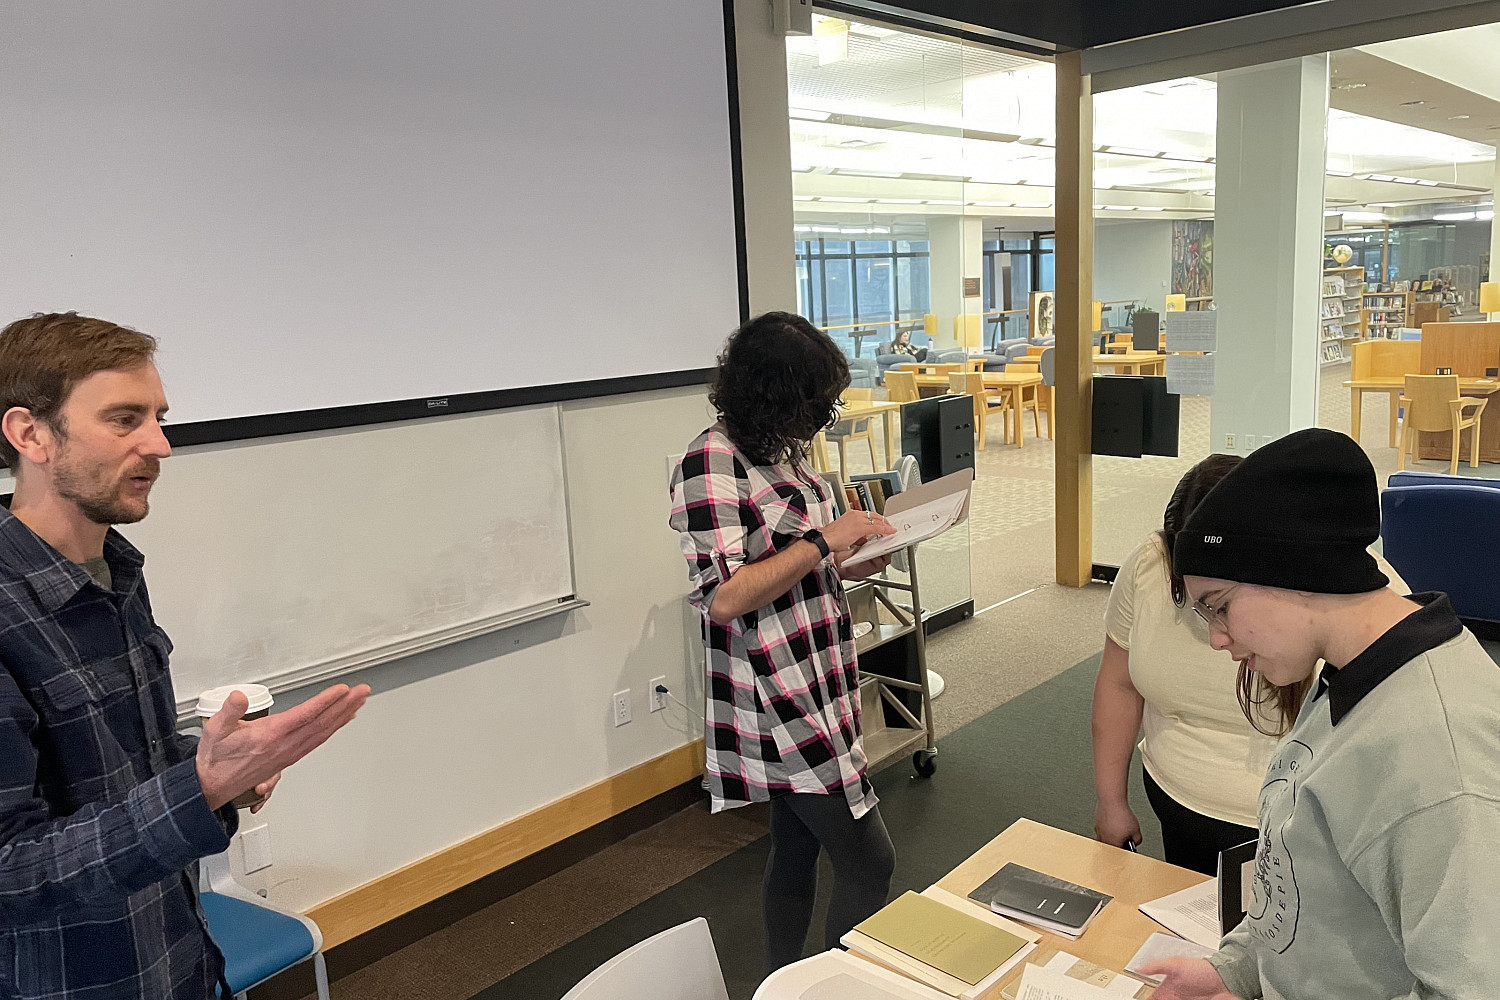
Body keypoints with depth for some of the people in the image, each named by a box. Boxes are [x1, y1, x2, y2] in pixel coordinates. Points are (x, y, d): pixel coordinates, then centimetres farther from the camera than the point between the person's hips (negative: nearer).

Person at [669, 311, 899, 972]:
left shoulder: (784, 449, 9)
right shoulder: (712, 462, -19)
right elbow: (724, 596, -25)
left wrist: (851, 564, 5)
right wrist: (824, 541, -22)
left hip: (814, 691, 9)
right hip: (778, 702, -9)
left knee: (797, 848, 19)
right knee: (867, 861, -3)